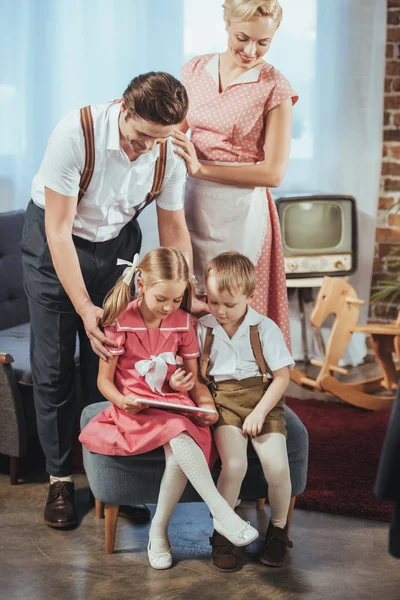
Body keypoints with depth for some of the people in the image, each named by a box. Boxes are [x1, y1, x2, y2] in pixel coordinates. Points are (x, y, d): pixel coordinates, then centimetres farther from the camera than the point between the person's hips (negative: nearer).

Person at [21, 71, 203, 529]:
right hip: (54, 242, -2)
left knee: (108, 360, 0)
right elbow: (59, 232, -28)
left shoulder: (169, 153, -18)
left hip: (117, 243, 3)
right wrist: (85, 309, -30)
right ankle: (59, 478, 15)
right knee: (53, 366, 0)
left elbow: (174, 230, -4)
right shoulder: (76, 134, -31)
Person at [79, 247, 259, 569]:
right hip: (135, 407, -3)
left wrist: (206, 403, -9)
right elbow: (105, 380, -2)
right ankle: (221, 512, -33)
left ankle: (158, 531, -16)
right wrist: (121, 401, -22)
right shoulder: (120, 322, -4)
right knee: (178, 433, -35)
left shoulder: (183, 323, 6)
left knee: (177, 450, -31)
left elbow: (193, 379, 11)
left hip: (173, 404, 3)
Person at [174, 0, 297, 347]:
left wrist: (201, 168, -16)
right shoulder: (194, 71, 6)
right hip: (191, 205, 4)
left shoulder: (275, 88, -7)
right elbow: (176, 134, 16)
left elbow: (274, 173, -12)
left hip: (240, 211, -4)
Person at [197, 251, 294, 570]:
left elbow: (281, 377, -2)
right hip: (223, 400, 0)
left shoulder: (265, 328, -2)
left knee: (277, 466, -18)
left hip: (263, 399, 0)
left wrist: (260, 412, -12)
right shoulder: (203, 329, 3)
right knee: (234, 465, -24)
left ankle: (279, 529, 11)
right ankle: (221, 533, -1)